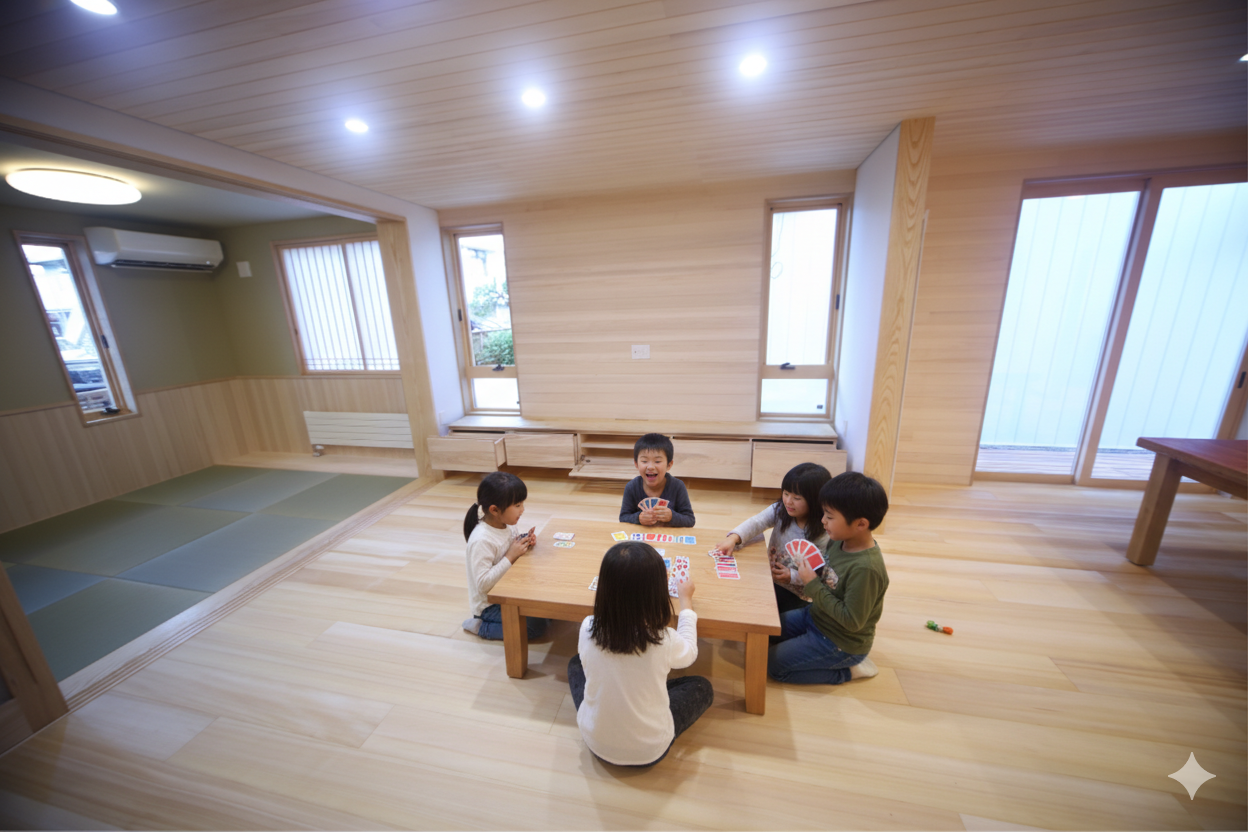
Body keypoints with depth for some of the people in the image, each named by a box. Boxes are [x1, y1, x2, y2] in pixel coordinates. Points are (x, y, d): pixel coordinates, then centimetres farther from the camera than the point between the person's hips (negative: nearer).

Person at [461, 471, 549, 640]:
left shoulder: (507, 525, -5)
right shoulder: (481, 540, -29)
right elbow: (483, 584, -30)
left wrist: (525, 544, -9)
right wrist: (511, 556, -30)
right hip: (489, 605, -8)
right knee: (537, 626, -16)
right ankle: (481, 626, 2)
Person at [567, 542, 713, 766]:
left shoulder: (588, 629, -24)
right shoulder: (664, 641, -29)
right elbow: (689, 653, -3)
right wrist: (686, 600, 10)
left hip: (595, 743, 2)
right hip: (649, 752, -2)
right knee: (702, 687, 18)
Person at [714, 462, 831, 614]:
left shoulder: (823, 535, -19)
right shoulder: (780, 511, -9)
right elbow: (756, 523, -24)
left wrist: (792, 576, -22)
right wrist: (733, 538, -41)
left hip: (796, 595, -3)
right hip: (768, 579, 4)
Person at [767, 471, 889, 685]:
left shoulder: (865, 569, -33)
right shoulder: (839, 541, -9)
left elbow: (852, 621, -28)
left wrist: (813, 585, -26)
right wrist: (810, 571, -13)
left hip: (839, 643, -8)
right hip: (815, 616, 8)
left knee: (772, 664, -4)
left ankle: (848, 670, 7)